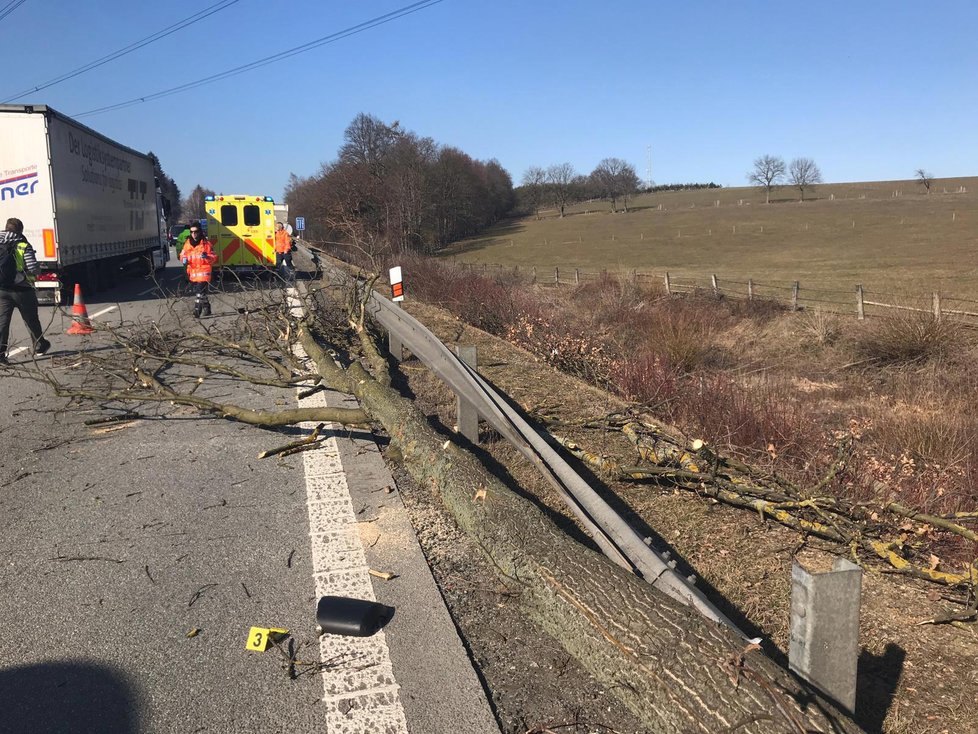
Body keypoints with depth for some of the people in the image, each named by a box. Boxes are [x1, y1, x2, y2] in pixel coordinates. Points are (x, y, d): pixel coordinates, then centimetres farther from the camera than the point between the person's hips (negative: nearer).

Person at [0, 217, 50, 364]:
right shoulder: (24, 246, -7)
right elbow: (33, 269, -14)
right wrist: (38, 270, 7)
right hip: (22, 290, -2)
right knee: (31, 320, 15)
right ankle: (39, 346, 31)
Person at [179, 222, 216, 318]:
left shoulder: (206, 244, -5)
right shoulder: (187, 243, 8)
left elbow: (214, 258, -3)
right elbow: (182, 254, 18)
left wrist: (207, 257, -23)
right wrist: (184, 259, -4)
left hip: (203, 272, -6)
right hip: (192, 273, 6)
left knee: (200, 292, -17)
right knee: (197, 292, 17)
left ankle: (197, 310, -19)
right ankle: (206, 308, 32)